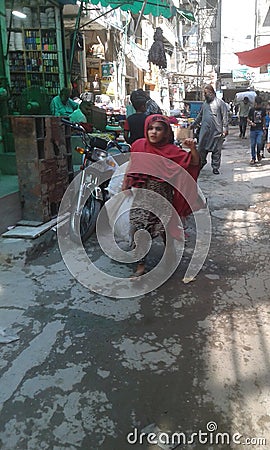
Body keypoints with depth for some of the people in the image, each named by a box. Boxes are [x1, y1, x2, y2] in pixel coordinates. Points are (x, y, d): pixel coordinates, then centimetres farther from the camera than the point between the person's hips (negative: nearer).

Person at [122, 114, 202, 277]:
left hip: (162, 195, -2)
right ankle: (141, 264, 14)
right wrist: (124, 187, 13)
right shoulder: (138, 145, 1)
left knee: (165, 229, 4)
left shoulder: (171, 150, -6)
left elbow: (194, 163, -9)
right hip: (141, 195, 2)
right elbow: (131, 167, 13)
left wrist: (193, 149, -27)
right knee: (137, 229, -3)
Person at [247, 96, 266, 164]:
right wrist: (251, 122, -17)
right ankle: (253, 158, 14)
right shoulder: (252, 109, -1)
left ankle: (258, 153, 17)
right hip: (253, 130, -1)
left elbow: (264, 119, 17)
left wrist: (264, 127, 17)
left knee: (259, 143, -13)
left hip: (260, 130, 1)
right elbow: (248, 119, 3)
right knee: (253, 144, 2)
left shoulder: (263, 109, 6)